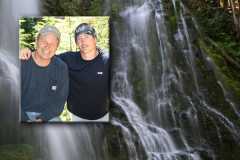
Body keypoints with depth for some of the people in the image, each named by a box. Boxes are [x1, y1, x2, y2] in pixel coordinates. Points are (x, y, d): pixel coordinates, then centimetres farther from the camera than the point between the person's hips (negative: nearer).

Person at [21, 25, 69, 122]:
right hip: (23, 113, -2)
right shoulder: (22, 63, -8)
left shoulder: (61, 68, -2)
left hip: (48, 116, 2)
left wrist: (42, 118, -11)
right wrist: (24, 119, -17)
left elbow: (60, 99, 1)